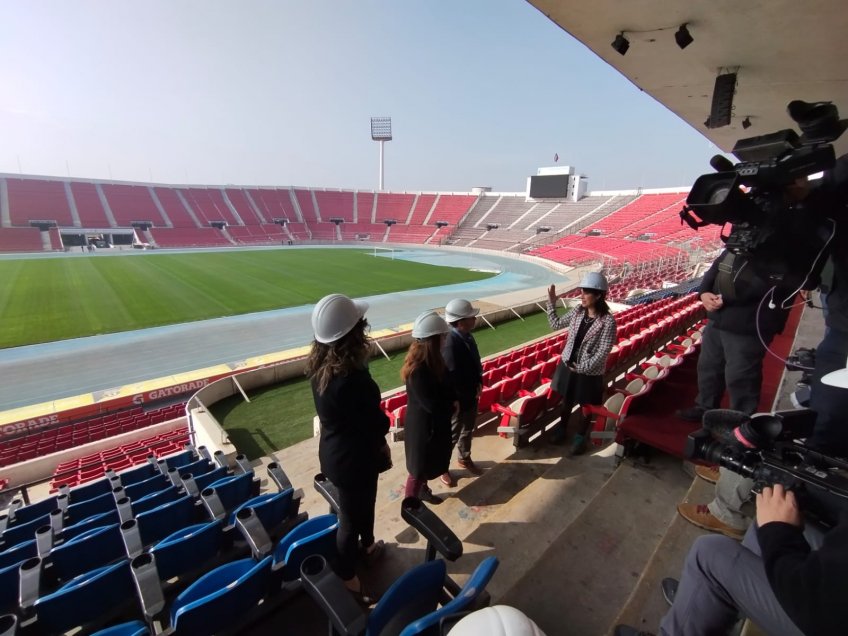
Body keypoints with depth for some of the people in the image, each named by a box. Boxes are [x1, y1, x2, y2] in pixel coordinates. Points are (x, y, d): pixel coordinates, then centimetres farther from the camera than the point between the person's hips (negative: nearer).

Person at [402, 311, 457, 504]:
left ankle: (422, 490, 50)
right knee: (419, 467, 11)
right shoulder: (418, 369, -32)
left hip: (434, 422, 9)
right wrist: (452, 406, -12)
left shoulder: (432, 361, -4)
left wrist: (452, 401, -10)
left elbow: (444, 385, 8)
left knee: (428, 462, 27)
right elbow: (431, 404, -29)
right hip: (423, 425, -9)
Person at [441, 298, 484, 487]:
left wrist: (479, 383, -2)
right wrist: (473, 393, -15)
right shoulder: (451, 346, -32)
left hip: (471, 395, 8)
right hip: (458, 399, -8)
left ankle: (464, 459, 49)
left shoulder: (467, 336, -3)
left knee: (468, 430, 26)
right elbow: (454, 381, -28)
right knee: (452, 435, 12)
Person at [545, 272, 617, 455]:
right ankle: (562, 427, 43)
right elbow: (556, 324, 5)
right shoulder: (578, 311, -5)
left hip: (589, 372, -4)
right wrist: (552, 302, -3)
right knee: (566, 400, 22)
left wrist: (583, 367, -18)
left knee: (586, 405, 16)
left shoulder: (608, 321, -20)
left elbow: (603, 352, -19)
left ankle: (581, 435, 38)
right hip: (567, 365, 4)